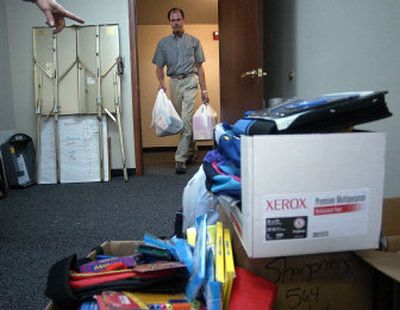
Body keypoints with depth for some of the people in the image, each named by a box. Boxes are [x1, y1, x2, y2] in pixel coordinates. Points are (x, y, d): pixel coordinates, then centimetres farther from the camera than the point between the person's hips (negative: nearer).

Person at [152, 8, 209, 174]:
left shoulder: (193, 41, 8)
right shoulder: (163, 43, 11)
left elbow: (200, 66, 7)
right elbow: (159, 67, 10)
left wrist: (204, 89, 1)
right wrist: (161, 81, -11)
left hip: (190, 80, -3)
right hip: (174, 82, 3)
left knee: (186, 120, -13)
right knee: (179, 120, 10)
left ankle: (180, 159, -13)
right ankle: (189, 149, 30)